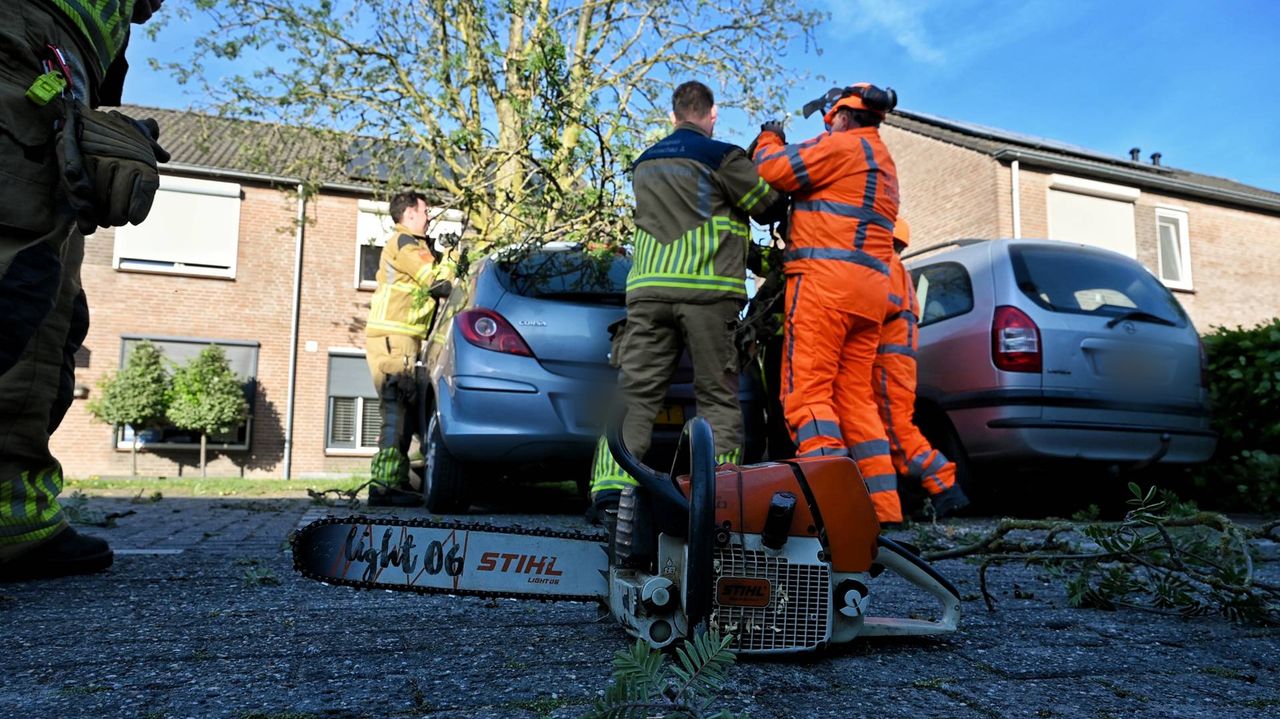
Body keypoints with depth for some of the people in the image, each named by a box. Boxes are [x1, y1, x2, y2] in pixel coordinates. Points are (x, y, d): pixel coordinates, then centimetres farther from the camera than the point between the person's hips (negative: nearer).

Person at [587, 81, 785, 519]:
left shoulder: (644, 164, 20)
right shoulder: (722, 157, 2)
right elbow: (768, 206, 8)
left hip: (648, 288, 4)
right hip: (708, 290, -4)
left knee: (635, 391, 2)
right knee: (718, 398, 3)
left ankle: (611, 485, -10)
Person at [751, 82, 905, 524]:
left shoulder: (843, 145, 0)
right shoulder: (884, 164, 29)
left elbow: (774, 170, -5)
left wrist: (769, 140, 16)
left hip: (827, 276, -9)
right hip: (870, 288, 9)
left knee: (806, 392, -12)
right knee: (856, 399, 8)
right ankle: (883, 508, 5)